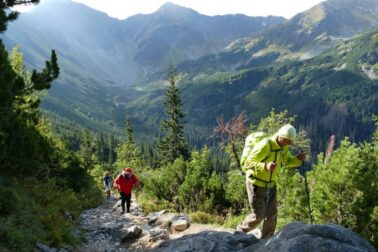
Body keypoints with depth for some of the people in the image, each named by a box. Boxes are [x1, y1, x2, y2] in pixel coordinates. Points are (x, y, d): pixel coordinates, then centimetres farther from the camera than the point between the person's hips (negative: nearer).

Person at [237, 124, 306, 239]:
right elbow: (247, 164, -29)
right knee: (258, 215, -3)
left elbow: (287, 161, 14)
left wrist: (298, 159, -8)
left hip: (270, 185, 7)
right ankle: (240, 231, 23)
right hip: (256, 184, -7)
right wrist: (265, 166, -47)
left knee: (271, 215, 6)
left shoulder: (283, 146, -2)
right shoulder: (264, 146, -27)